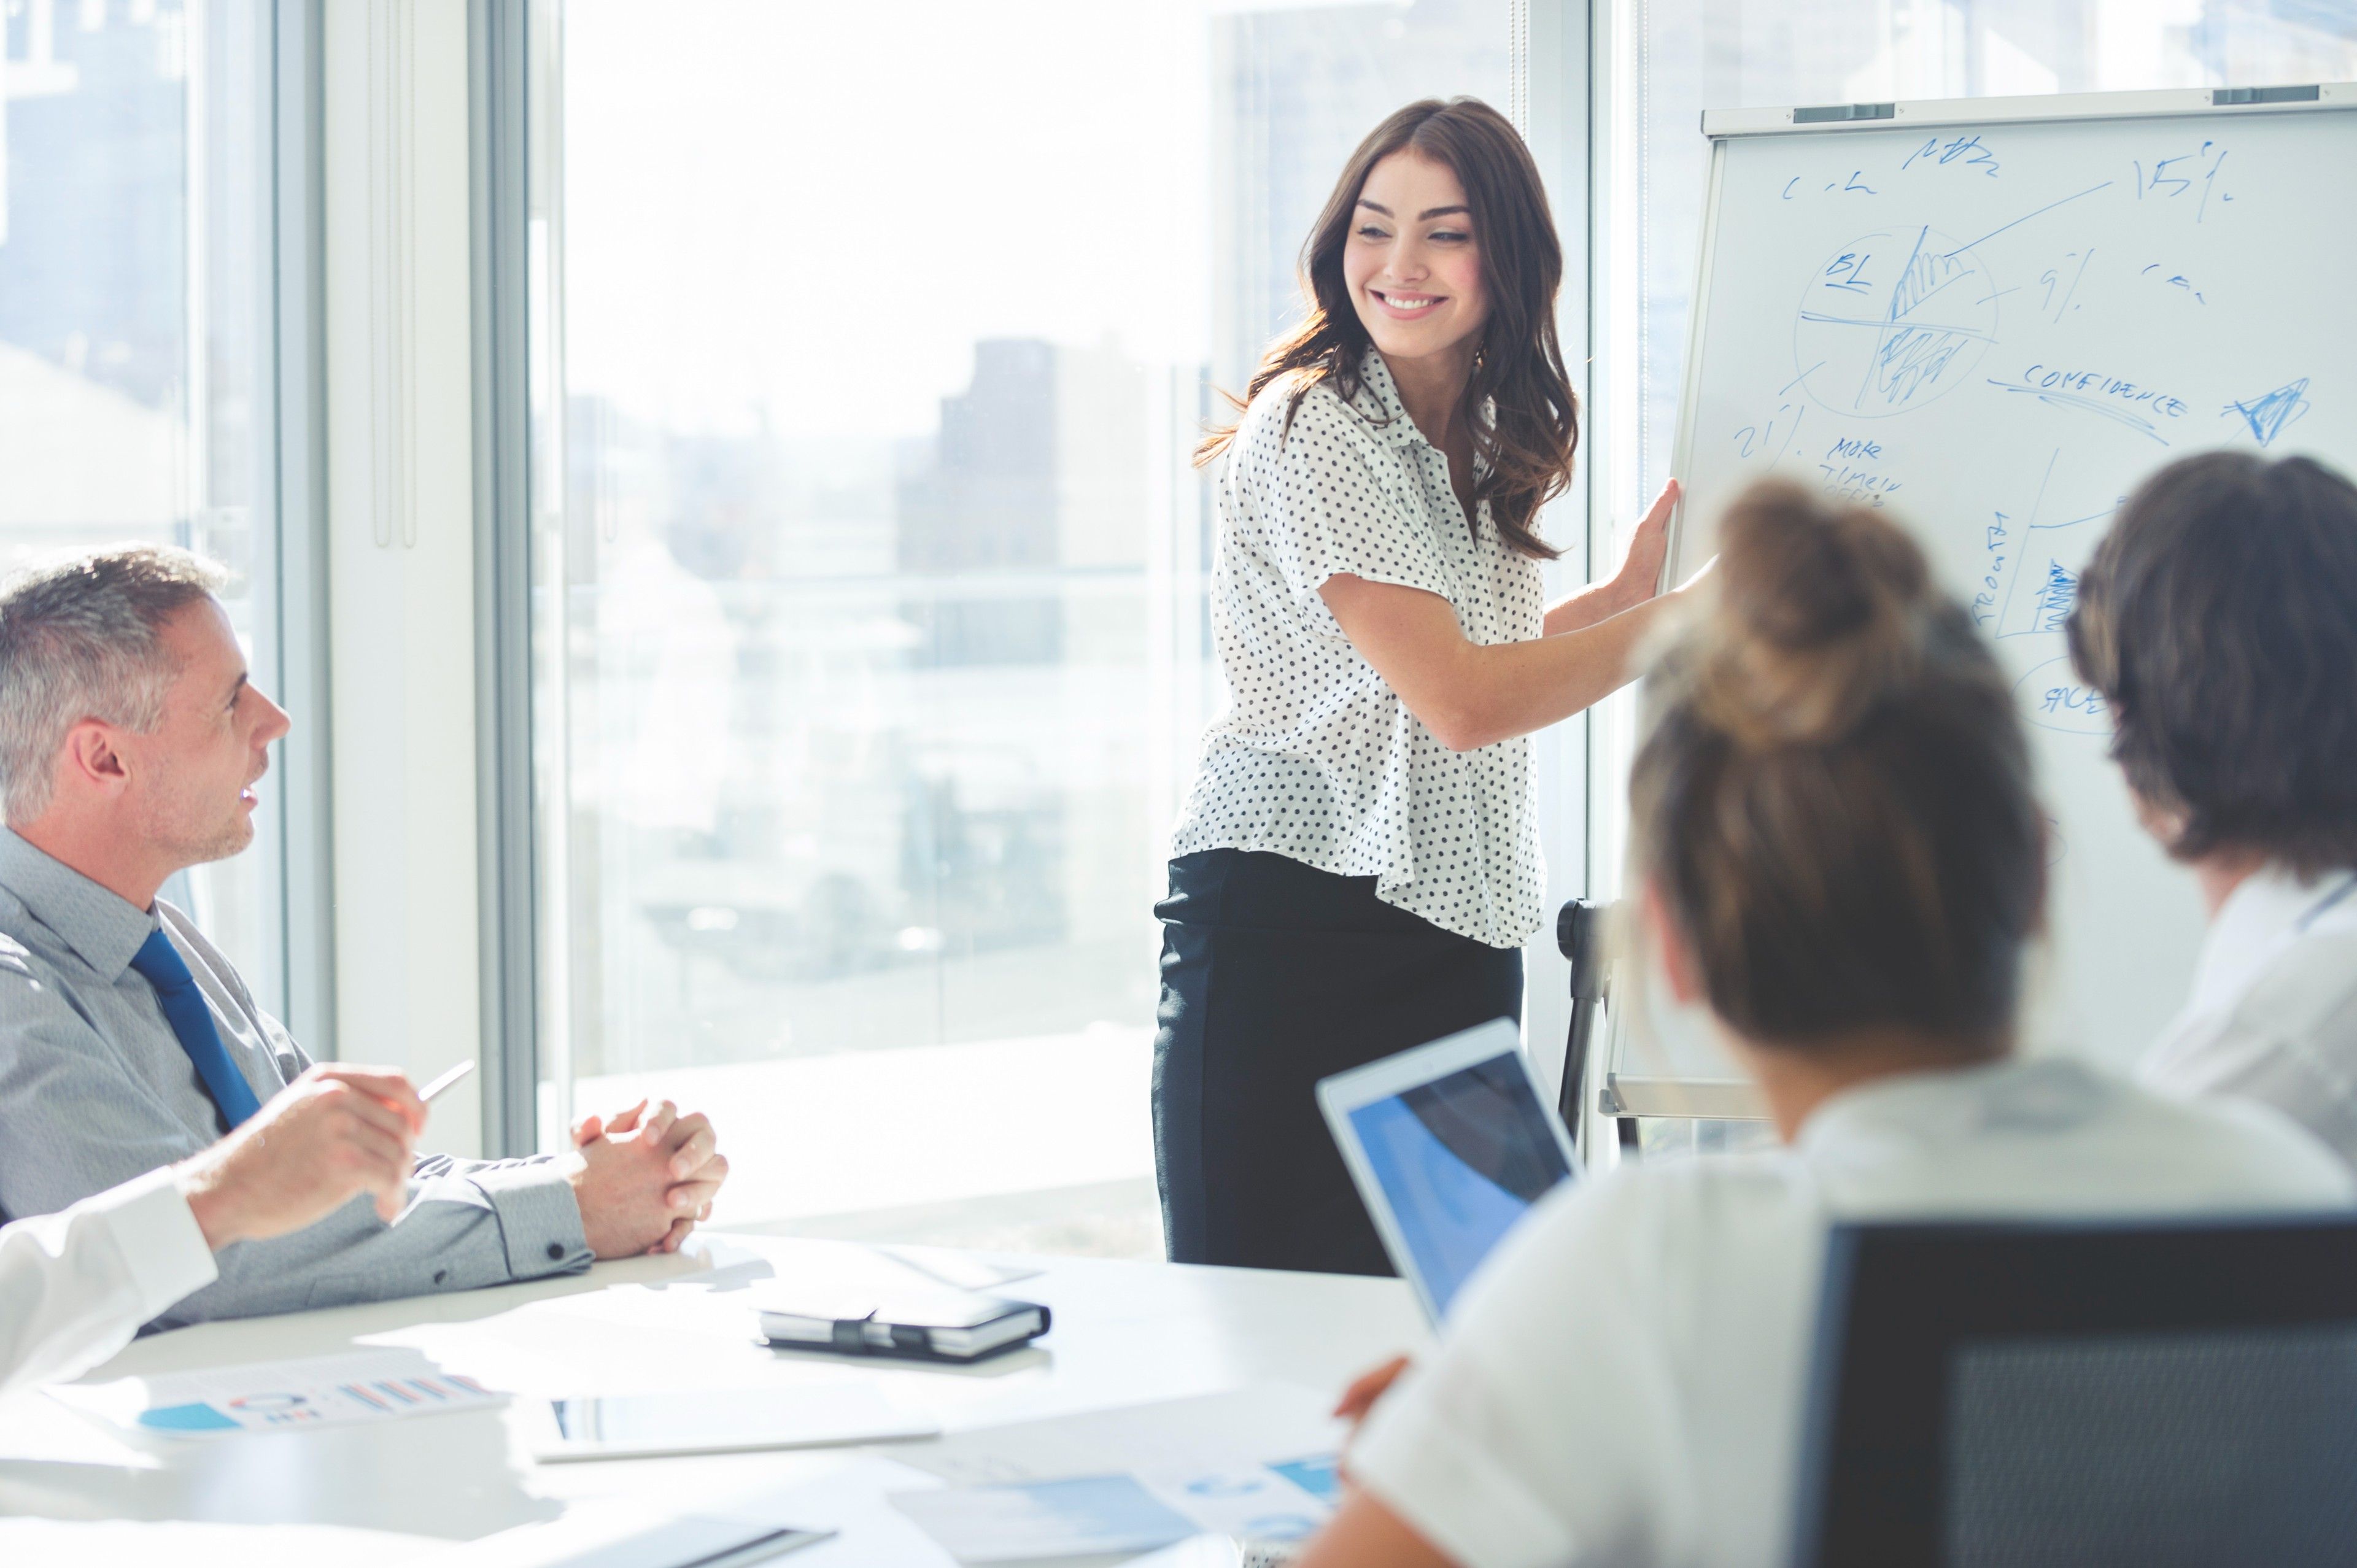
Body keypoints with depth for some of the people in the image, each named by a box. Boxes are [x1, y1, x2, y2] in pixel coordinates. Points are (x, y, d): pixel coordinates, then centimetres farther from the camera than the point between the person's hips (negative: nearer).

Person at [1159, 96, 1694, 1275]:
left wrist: (1622, 593, 11)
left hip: (1453, 935, 7)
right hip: (1291, 922, -7)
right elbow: (1460, 701, -20)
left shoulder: (1487, 438, 13)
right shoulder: (1311, 427, -12)